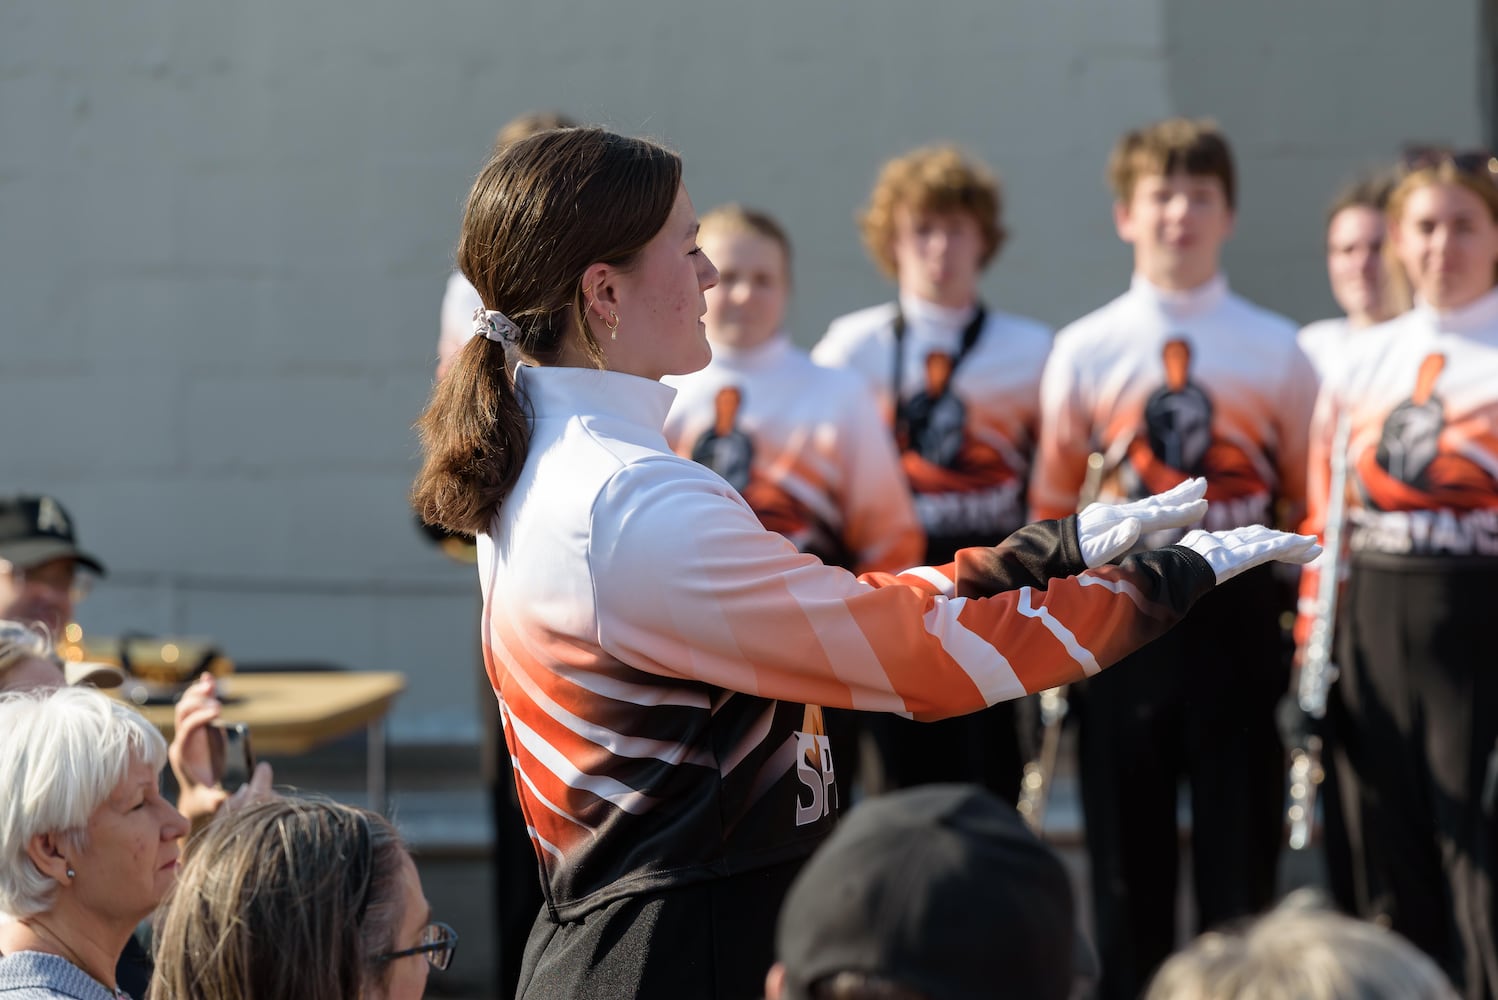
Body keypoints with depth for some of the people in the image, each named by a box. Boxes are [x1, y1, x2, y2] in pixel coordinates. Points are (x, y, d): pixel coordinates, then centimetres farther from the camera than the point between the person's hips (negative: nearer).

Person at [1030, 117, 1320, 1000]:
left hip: (1240, 618, 0)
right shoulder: (1083, 352, 3)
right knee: (1128, 851, 7)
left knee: (1241, 843, 3)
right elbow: (1053, 512, 8)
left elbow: (1311, 506, 6)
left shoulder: (1278, 351, 3)